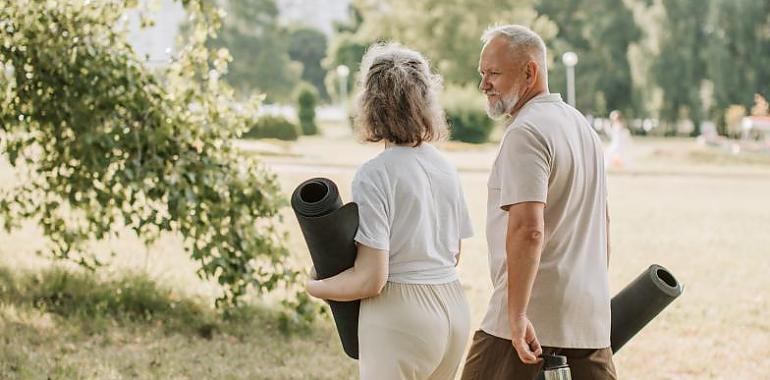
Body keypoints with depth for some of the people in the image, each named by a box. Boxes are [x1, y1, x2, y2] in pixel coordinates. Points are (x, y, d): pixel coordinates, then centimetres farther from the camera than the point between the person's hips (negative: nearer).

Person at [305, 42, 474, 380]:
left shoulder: (374, 175, -14)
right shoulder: (445, 168, 7)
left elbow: (371, 279, -16)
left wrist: (314, 287, -1)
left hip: (401, 317, -7)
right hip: (454, 308, 7)